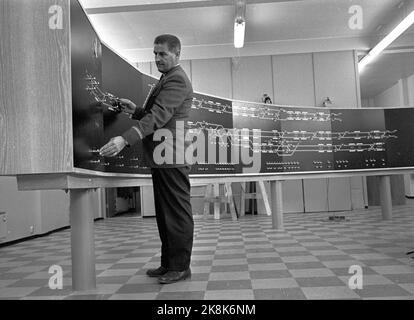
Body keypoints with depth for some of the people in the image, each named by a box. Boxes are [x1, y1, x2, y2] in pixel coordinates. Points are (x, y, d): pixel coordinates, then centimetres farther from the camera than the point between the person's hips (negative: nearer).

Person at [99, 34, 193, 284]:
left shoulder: (177, 79, -10)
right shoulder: (167, 79, 23)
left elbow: (159, 115, -23)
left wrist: (125, 139, -31)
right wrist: (136, 110, 9)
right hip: (162, 159, 10)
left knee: (178, 213, -2)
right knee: (164, 214, 14)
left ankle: (181, 266, 9)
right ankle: (168, 264, 24)